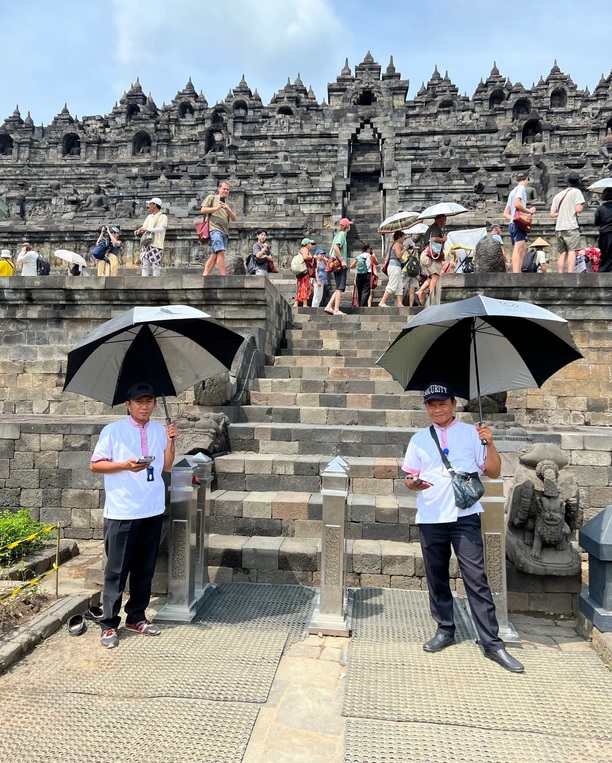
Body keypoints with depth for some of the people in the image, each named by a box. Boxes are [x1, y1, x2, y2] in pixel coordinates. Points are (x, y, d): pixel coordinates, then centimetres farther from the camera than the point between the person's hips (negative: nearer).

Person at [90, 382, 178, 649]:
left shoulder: (160, 430, 7)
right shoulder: (113, 430, -5)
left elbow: (166, 467, 9)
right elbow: (95, 465, -4)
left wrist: (170, 441, -5)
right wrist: (125, 465, -18)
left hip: (152, 511, 4)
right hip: (122, 512, -4)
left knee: (145, 569, 13)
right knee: (116, 570, 3)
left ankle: (136, 617, 27)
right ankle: (109, 624, 15)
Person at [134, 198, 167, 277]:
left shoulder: (163, 217, -1)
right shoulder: (149, 216, 19)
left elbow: (161, 229, -16)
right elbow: (144, 226, 13)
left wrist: (147, 229, -22)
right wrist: (138, 230, -10)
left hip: (156, 245, -6)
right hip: (147, 244, 6)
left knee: (155, 266, -7)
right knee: (145, 265, 4)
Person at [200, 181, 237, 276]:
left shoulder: (227, 203, 27)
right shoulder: (211, 197, 12)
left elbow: (234, 218, 17)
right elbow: (203, 210, 3)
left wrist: (228, 209, -1)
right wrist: (216, 208, -6)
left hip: (225, 231, 6)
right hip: (215, 229, -6)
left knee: (214, 255, 1)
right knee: (221, 252, -20)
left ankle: (205, 275, 3)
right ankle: (223, 276, -22)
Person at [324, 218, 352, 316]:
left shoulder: (339, 234, 20)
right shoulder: (342, 234, -7)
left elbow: (331, 250, 23)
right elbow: (336, 247, -23)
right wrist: (342, 260, -22)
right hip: (340, 265, -9)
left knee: (339, 288, 12)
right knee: (340, 288, -9)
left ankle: (329, 307, 7)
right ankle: (336, 310, -10)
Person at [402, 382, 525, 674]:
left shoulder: (472, 433, 3)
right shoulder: (419, 439, 9)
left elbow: (493, 472, 1)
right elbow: (409, 477, 12)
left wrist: (489, 443, -14)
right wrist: (413, 484, -11)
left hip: (465, 517, -3)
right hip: (430, 519, 3)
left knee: (477, 580, -4)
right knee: (436, 578, 12)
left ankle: (492, 643, 5)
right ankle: (445, 630, 29)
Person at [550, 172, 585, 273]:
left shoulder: (558, 195, 17)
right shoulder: (576, 191, 0)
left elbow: (552, 214, 14)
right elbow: (578, 209, -10)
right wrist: (582, 206, 11)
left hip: (559, 228, 6)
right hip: (571, 227, -5)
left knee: (562, 253, 7)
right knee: (572, 251, -11)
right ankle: (570, 274, -22)